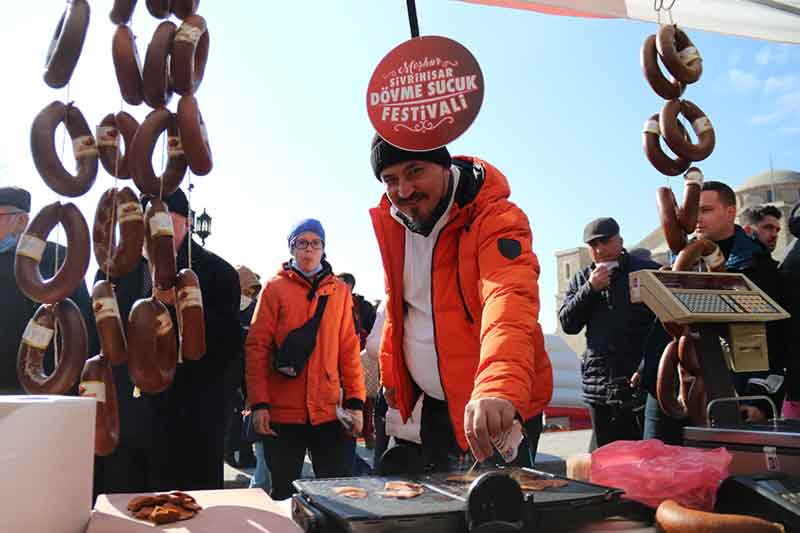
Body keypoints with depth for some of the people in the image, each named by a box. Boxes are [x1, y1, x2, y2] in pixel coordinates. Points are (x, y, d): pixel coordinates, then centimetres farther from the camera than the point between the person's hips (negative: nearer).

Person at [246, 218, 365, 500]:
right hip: (282, 413, -1)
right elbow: (257, 346, -2)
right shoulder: (275, 288, 2)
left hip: (330, 413, 2)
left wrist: (356, 400, 0)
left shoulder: (339, 291, 9)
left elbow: (349, 348, 7)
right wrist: (259, 403, -9)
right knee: (284, 493, 11)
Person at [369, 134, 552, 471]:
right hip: (435, 404, 7)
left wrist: (498, 389, -57)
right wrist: (390, 372, 15)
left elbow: (510, 299, -41)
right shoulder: (393, 221, 1)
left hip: (500, 409, -7)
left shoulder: (495, 219, -22)